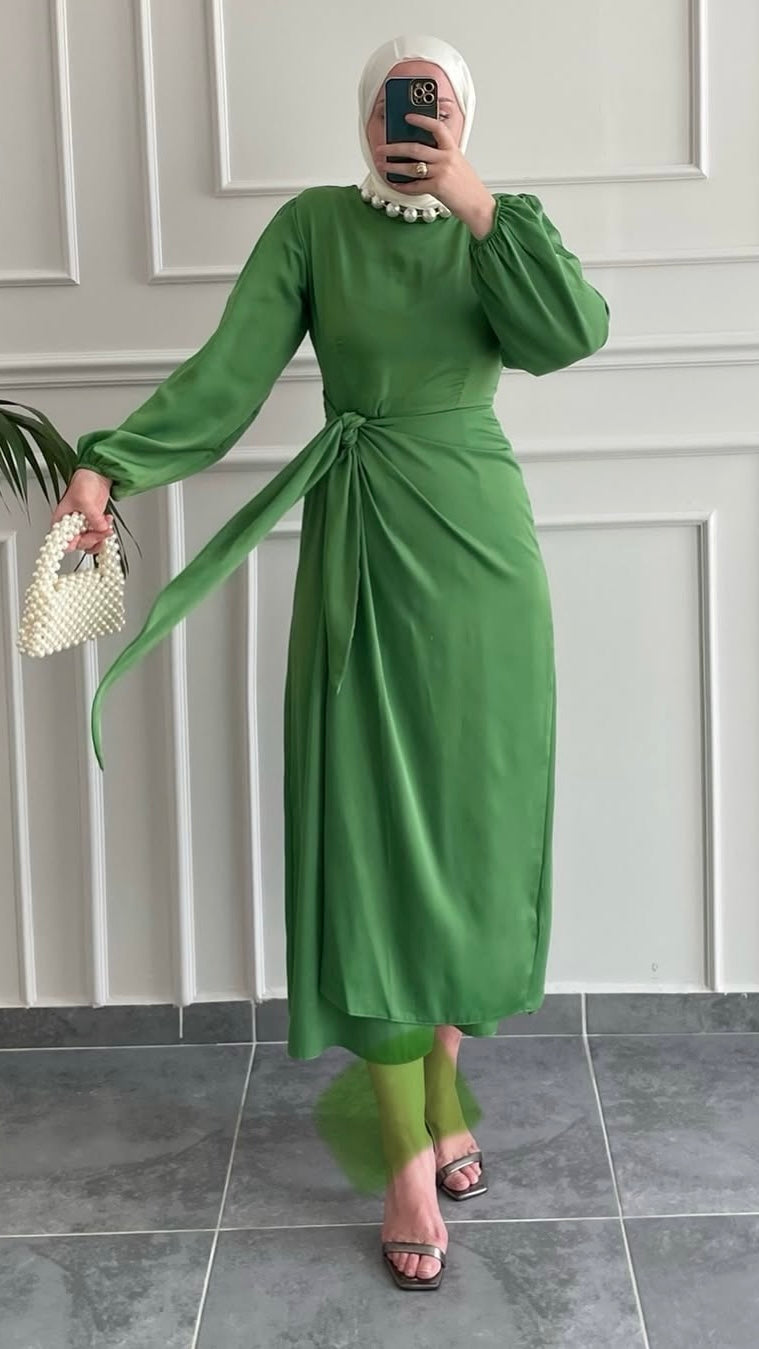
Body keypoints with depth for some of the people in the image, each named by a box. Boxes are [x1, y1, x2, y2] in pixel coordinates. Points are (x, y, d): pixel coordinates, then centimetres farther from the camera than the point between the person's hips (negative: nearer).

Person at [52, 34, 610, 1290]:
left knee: (469, 817, 6)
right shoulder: (313, 225, 4)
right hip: (359, 552, -2)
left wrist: (478, 201, -16)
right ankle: (410, 1154, 6)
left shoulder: (498, 231, 9)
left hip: (476, 548, 2)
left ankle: (441, 1079, 26)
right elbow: (226, 375, -8)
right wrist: (109, 467, -21)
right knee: (371, 833, -3)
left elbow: (568, 335, -13)